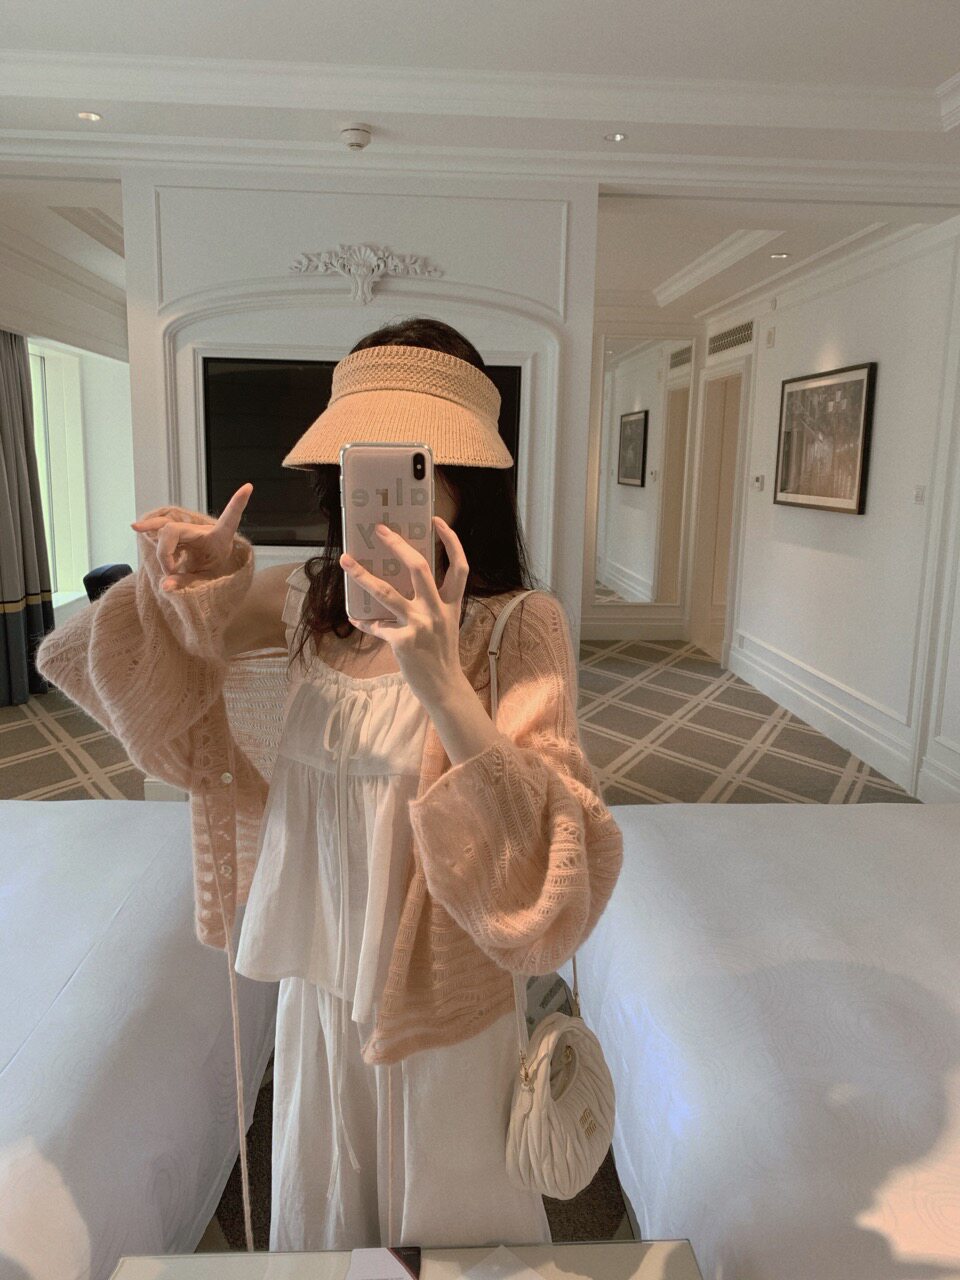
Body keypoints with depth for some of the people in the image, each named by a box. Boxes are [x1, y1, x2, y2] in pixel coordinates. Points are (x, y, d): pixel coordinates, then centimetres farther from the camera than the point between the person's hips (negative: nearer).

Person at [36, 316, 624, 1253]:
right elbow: (192, 632, 9)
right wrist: (211, 570, -14)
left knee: (444, 1227, 24)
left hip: (440, 992, -4)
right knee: (323, 1217, 30)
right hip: (318, 970, 5)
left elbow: (550, 851, -30)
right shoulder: (315, 596, -6)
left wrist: (442, 686, -45)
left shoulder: (520, 626, -22)